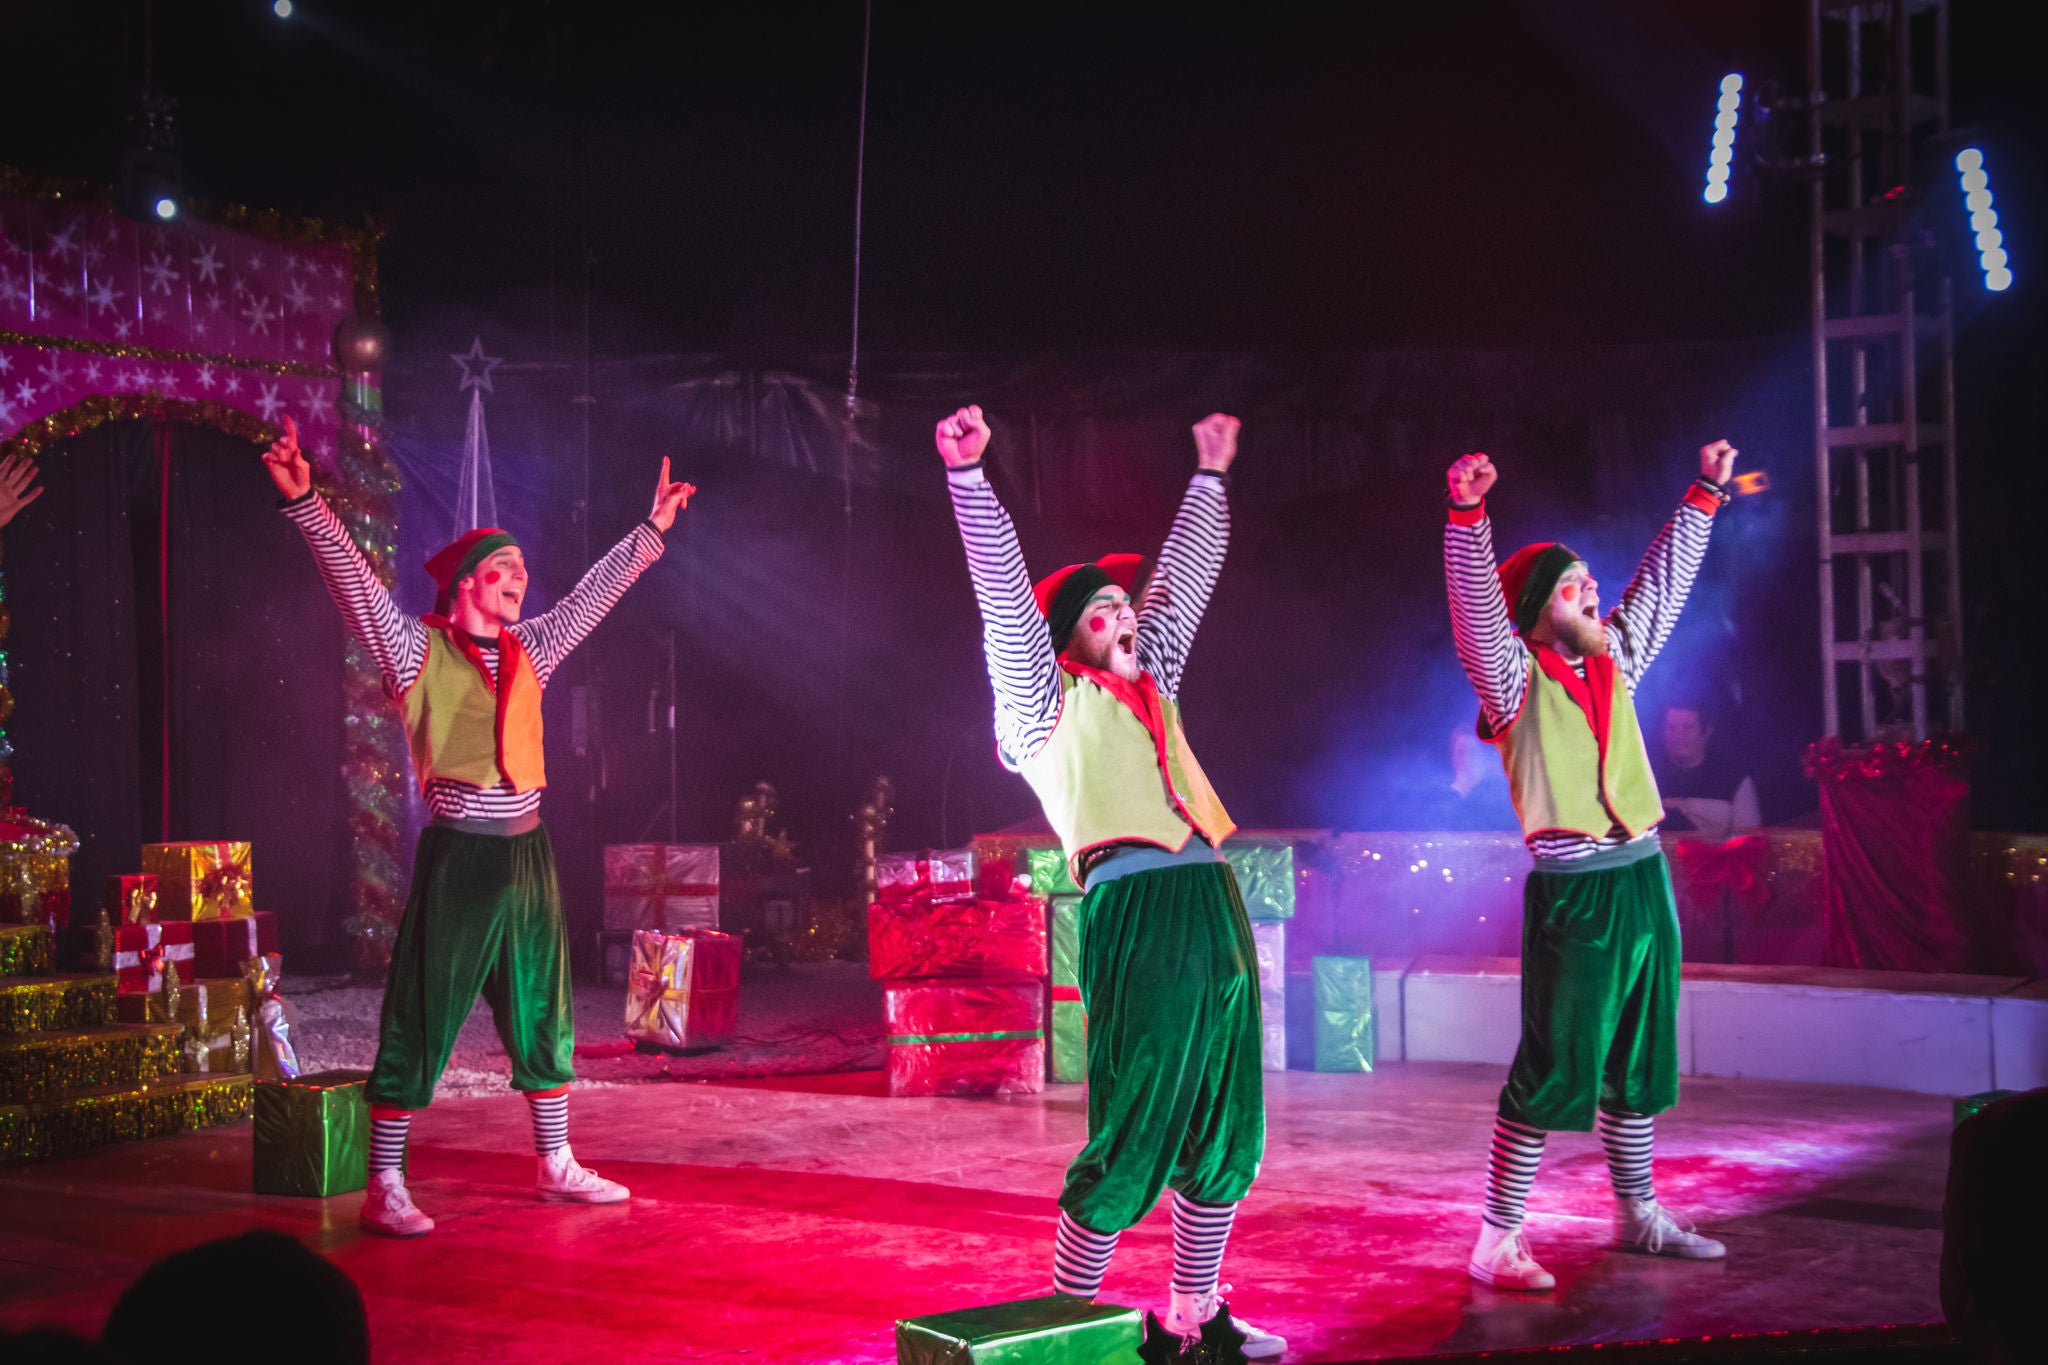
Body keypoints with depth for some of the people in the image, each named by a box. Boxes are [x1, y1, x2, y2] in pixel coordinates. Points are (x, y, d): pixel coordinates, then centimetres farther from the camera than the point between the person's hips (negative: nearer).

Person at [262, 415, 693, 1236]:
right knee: (420, 1023, -4)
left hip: (526, 854, 7)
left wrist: (651, 531, 27)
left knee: (543, 1014, 14)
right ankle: (384, 1189, 1)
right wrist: (306, 503, -26)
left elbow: (593, 595, 21)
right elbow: (355, 582, -15)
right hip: (457, 858, -6)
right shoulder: (420, 653, -5)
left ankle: (557, 1166, 27)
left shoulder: (527, 652, 11)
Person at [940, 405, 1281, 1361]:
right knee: (1133, 1137, -6)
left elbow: (1186, 575, 33)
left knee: (1224, 1130, 10)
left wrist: (1210, 474, 38)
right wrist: (967, 473, -7)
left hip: (1214, 906, 7)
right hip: (1132, 914, -7)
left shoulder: (1149, 686, 24)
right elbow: (1002, 586, -1)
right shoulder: (1046, 699, 7)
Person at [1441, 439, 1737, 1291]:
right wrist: (1468, 513, -35)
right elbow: (1475, 602, -22)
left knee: (1640, 1059, 16)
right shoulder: (1514, 677, -6)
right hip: (1572, 892, -7)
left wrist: (1705, 492, 25)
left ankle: (1638, 1214, 30)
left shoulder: (1614, 659, 12)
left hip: (1645, 878, 7)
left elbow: (1664, 581, 22)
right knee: (1554, 1069, -8)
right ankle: (1496, 1244, -3)